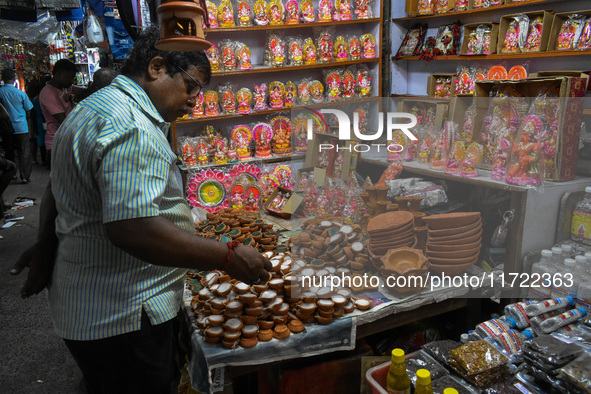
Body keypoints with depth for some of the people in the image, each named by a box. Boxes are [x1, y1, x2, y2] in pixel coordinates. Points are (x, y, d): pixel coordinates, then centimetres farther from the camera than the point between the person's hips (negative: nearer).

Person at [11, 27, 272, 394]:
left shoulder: (94, 109, 14)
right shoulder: (131, 128, -24)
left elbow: (59, 188, 21)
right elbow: (131, 228, -34)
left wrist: (47, 246, 23)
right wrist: (228, 257, -28)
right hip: (123, 319, -10)